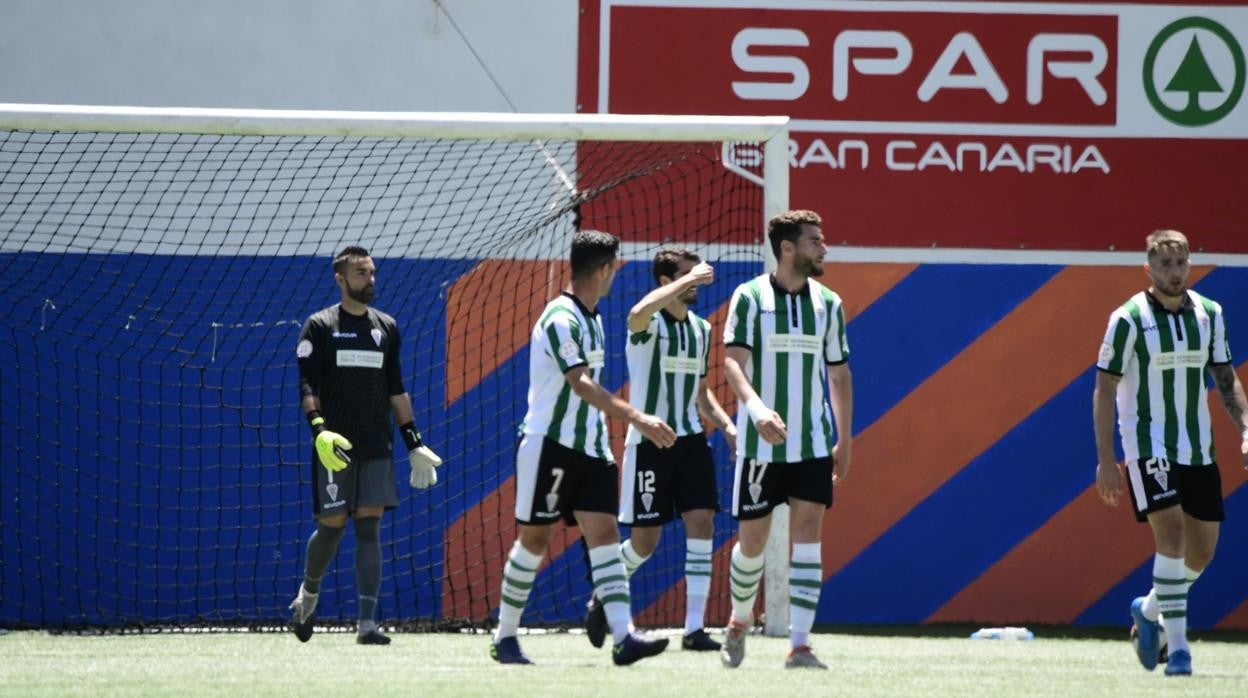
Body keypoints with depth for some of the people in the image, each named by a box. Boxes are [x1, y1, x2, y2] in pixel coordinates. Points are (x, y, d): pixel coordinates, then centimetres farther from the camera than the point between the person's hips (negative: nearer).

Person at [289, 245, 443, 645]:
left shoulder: (386, 328, 13)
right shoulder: (319, 327, 0)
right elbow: (306, 384, -7)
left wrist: (413, 441, 13)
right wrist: (319, 429, -22)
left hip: (376, 447, 3)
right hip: (334, 446, -3)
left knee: (369, 528, -4)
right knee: (332, 525, -2)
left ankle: (367, 623, -9)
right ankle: (308, 593, 27)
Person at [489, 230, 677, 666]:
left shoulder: (591, 319, 13)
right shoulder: (561, 320, -17)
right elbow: (582, 385, -27)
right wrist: (638, 419, -35)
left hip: (589, 449, 8)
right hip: (549, 445, -8)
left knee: (604, 532, -7)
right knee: (535, 536, 1)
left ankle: (623, 636, -19)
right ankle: (504, 637, 14)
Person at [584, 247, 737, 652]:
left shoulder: (700, 329, 13)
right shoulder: (650, 324, -9)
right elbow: (639, 313, -37)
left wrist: (726, 425, 7)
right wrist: (688, 280, -32)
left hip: (691, 439, 6)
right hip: (648, 441, -6)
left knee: (701, 524, -8)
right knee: (645, 541, -1)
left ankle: (694, 628, -6)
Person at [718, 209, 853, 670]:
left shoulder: (828, 303, 6)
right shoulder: (749, 298, -5)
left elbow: (839, 374, 13)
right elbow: (733, 362, -15)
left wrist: (844, 441, 13)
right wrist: (757, 408, -33)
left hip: (813, 443, 2)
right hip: (760, 442, -2)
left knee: (808, 536, -9)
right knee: (752, 540, 4)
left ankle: (799, 646, -10)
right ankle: (739, 622, 31)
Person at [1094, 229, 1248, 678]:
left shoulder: (1208, 314, 5)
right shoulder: (1128, 320, -9)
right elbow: (1104, 390, -8)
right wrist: (1105, 460, -13)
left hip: (1198, 449, 5)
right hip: (1148, 447, -5)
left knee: (1202, 552, 7)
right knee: (1172, 535, -20)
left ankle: (1148, 610, 33)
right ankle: (1177, 645, -17)